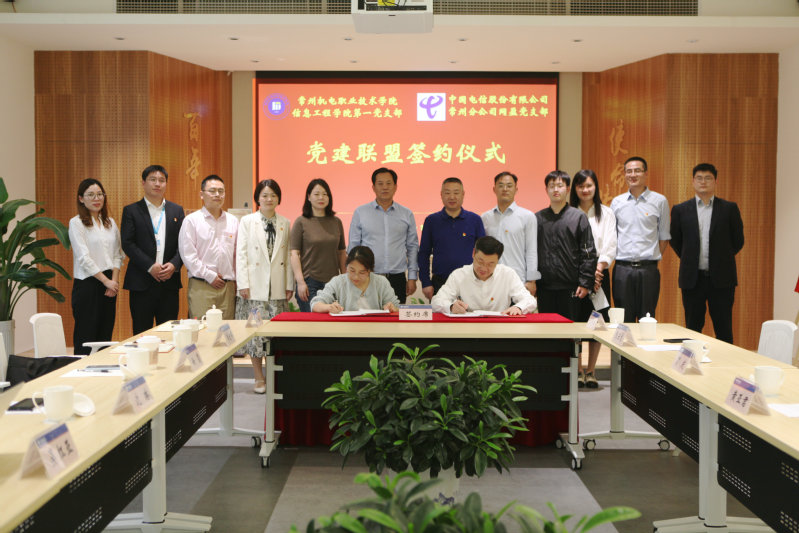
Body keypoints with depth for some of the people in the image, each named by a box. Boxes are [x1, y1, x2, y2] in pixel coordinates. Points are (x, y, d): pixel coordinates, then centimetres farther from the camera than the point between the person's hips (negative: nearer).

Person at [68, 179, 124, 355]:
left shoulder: (110, 223, 13)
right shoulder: (76, 223, -4)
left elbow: (117, 254, 11)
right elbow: (84, 258, -11)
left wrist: (115, 280, -3)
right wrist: (106, 280, -12)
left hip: (109, 285, 6)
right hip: (87, 284, -5)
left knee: (105, 334, 7)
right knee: (86, 336, -3)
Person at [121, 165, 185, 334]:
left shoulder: (176, 210, 12)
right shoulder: (131, 211, 4)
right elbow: (127, 244, -5)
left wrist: (174, 264, -10)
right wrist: (150, 266, -14)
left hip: (170, 282, 2)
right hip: (141, 283, -2)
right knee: (142, 334, 2)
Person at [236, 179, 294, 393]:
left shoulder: (285, 223, 9)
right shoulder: (247, 221, 2)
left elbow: (288, 255, 9)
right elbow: (241, 253, -1)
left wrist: (289, 284, 5)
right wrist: (243, 284, -8)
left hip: (277, 287, 2)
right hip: (255, 286, -2)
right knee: (255, 331, -1)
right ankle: (259, 379, 10)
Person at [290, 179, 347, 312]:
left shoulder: (336, 222, 11)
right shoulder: (301, 222, 0)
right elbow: (294, 254, -4)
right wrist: (300, 282, -11)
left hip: (333, 281, 4)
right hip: (310, 282, -4)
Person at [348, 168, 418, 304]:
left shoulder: (407, 214, 9)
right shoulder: (360, 212, 6)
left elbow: (413, 247, 11)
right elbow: (353, 246, 7)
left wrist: (412, 277, 5)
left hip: (397, 278, 1)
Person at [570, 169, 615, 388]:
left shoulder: (606, 213, 10)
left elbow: (610, 245, 2)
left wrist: (599, 267, -14)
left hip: (599, 273, 1)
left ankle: (591, 371, 12)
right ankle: (578, 371, 8)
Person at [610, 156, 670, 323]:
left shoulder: (660, 201, 3)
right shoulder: (616, 202, 9)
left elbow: (664, 237, 7)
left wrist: (654, 258, 1)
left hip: (648, 270, -2)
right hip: (622, 269, 2)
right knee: (623, 320, 5)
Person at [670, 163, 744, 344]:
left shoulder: (729, 208, 2)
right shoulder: (680, 210, 4)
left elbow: (738, 240, 10)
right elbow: (675, 241, 14)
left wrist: (722, 260, 12)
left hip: (721, 278, -1)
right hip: (692, 278, 1)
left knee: (723, 329, 3)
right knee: (693, 329, 8)